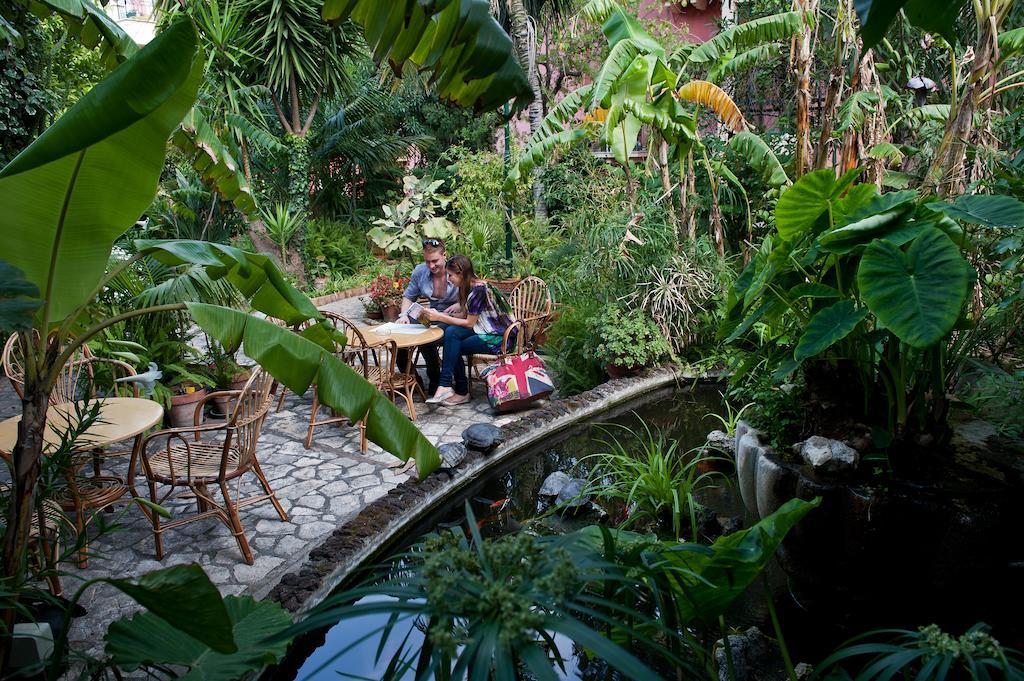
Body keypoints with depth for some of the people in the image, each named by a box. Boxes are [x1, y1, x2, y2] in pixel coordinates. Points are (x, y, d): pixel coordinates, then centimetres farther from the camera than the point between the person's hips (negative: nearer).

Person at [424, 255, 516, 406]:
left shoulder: (478, 290, -20)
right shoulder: (468, 287, 9)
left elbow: (469, 323, -15)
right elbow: (464, 315, 10)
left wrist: (440, 317, -12)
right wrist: (438, 314, 0)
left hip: (501, 338, -8)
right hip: (486, 330, 8)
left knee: (454, 347, -15)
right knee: (451, 332, -14)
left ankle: (462, 392, -5)